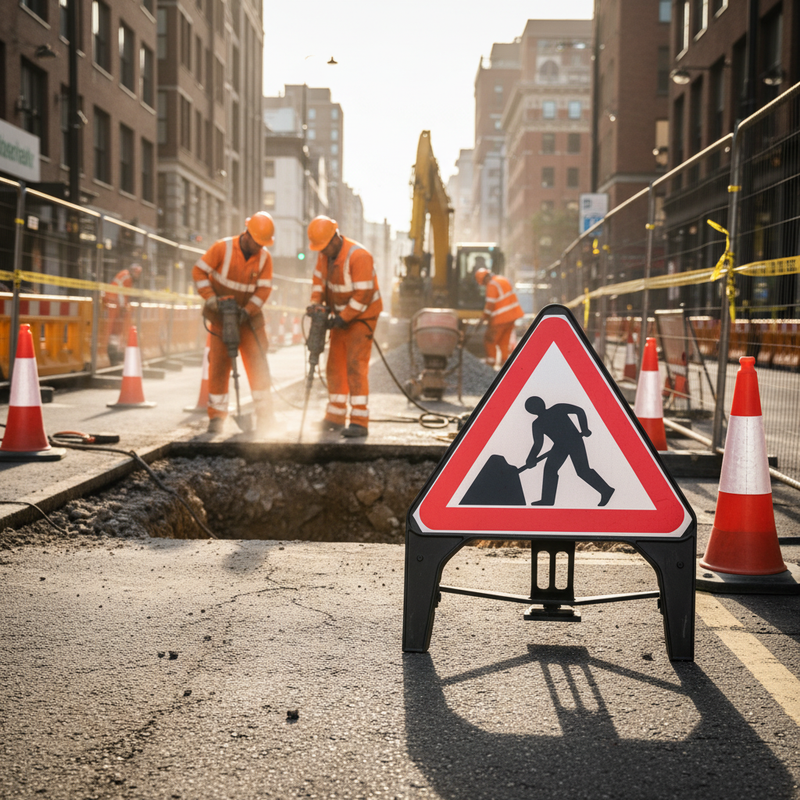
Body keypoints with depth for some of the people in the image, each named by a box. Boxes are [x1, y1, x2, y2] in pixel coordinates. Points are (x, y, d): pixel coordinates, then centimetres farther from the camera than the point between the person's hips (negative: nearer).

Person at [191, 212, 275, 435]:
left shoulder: (265, 257, -5)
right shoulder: (223, 248, -12)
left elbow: (264, 290, -7)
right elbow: (199, 271, -10)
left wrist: (246, 311, -19)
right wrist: (210, 297, -21)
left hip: (248, 317, 2)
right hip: (222, 316, -2)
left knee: (258, 365, -4)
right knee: (218, 365, -1)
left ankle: (264, 417, 2)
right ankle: (216, 417, 8)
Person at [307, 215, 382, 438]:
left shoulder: (358, 256, -25)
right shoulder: (325, 254, 1)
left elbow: (364, 294, -26)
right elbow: (319, 278, 11)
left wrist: (342, 318, -25)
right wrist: (316, 303, -6)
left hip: (362, 316, -8)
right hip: (342, 315, 8)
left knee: (356, 365, -15)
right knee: (335, 365, 8)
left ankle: (359, 422, -15)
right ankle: (335, 417, 17)